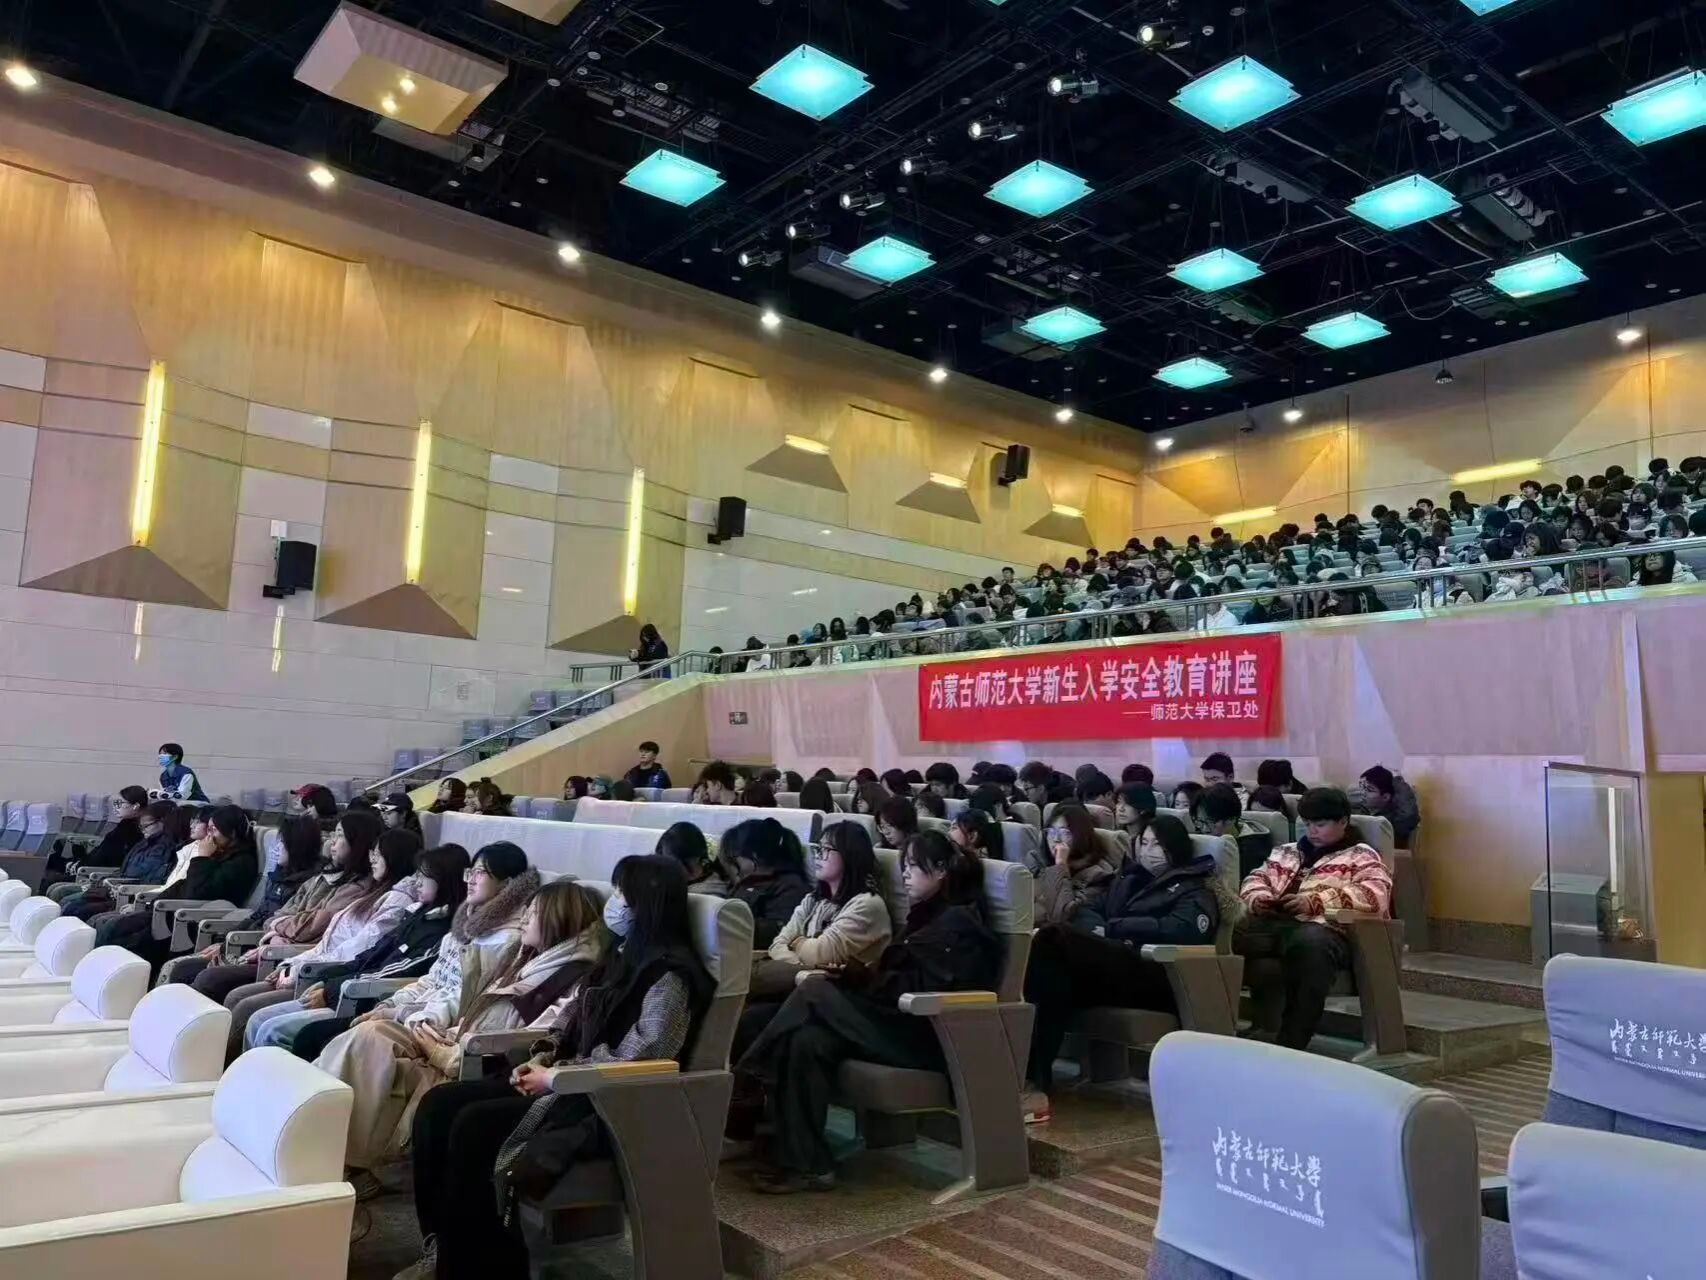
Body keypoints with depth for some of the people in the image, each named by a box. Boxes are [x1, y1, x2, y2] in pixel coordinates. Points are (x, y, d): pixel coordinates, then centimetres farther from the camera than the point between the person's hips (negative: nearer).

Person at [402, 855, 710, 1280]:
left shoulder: (669, 977, -17)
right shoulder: (623, 955, 12)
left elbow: (633, 1061, -23)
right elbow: (571, 1020, 18)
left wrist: (556, 1076, -16)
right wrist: (540, 1059, 0)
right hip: (576, 1083, 9)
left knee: (473, 1126, -22)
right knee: (438, 1104, -4)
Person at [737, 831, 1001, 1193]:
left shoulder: (958, 922, -6)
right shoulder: (929, 915, 21)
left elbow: (922, 989, -16)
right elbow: (897, 976, 14)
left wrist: (858, 976, -10)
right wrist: (859, 975, -4)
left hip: (928, 1035, -8)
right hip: (903, 1023, 8)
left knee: (815, 993, -22)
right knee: (809, 1040, -19)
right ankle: (804, 1163, -21)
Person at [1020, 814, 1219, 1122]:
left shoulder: (1194, 889, 13)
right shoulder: (1127, 879, 31)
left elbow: (1181, 930, -7)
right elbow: (1087, 912, 22)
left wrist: (1112, 928, -5)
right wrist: (1098, 930, -2)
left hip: (1153, 978, -5)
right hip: (1107, 968, 5)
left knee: (1053, 938, -31)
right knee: (1053, 967, -33)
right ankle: (1035, 1081, -39)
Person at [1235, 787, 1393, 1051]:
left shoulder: (1361, 856, 14)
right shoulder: (1287, 852, 32)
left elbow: (1374, 896, -4)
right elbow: (1256, 878, 28)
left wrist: (1315, 901, -15)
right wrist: (1258, 898, 2)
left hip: (1324, 929, -5)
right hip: (1273, 924, 5)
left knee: (1310, 942, -41)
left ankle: (1291, 1042, -33)